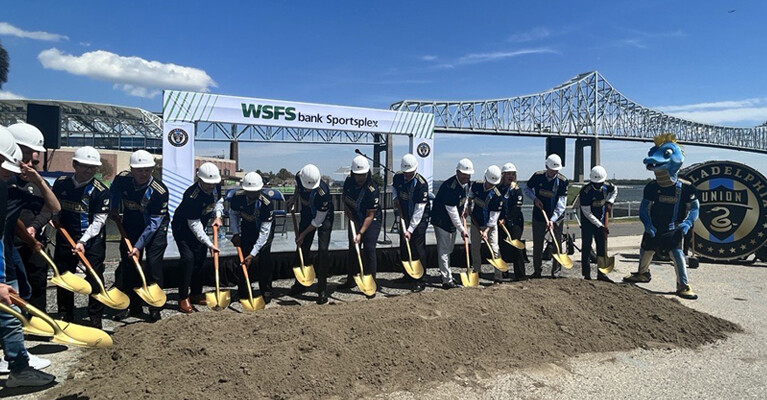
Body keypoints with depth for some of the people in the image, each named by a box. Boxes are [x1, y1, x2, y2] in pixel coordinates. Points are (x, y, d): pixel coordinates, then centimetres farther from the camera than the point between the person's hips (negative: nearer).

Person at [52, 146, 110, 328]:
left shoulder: (101, 190, -13)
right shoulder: (60, 183, 0)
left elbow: (99, 220, -14)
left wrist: (82, 241, -21)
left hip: (92, 240, -4)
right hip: (65, 238, 4)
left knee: (95, 278, -2)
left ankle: (96, 319, 10)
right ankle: (65, 317, 29)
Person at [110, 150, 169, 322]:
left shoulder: (159, 191, -29)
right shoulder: (122, 179, -16)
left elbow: (153, 224, -26)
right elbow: (115, 191, 13)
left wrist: (139, 246, -29)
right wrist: (114, 209, 5)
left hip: (156, 228, -4)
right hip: (130, 226, 5)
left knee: (153, 264, -11)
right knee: (127, 264, 5)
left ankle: (155, 308, -1)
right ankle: (134, 307, 17)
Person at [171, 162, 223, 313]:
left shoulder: (216, 187, -14)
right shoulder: (192, 196, -35)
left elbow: (219, 200, 9)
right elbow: (194, 225, -32)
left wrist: (217, 216, -9)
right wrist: (209, 244, -33)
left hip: (198, 228, 8)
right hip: (182, 228, -7)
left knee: (200, 259, 10)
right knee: (188, 258, -20)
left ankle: (196, 294, 25)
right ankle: (183, 298, -9)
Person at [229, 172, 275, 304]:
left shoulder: (267, 204, -36)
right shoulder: (238, 197, -24)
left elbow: (264, 232, -32)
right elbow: (233, 214, -1)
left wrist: (253, 254, -34)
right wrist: (235, 233, -13)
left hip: (265, 230, -3)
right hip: (246, 229, 4)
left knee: (264, 259, -11)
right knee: (243, 257, 1)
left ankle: (266, 292, 4)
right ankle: (243, 292, 15)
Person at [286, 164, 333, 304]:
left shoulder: (323, 192, -38)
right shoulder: (299, 177, -22)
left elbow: (318, 221, -26)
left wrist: (303, 234, -16)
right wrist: (294, 198, -4)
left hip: (324, 217, -5)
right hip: (306, 215, 5)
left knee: (323, 251, -14)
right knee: (302, 248, 8)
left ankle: (322, 290, -4)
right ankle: (299, 283, 25)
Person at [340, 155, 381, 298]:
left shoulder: (372, 189, -28)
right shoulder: (348, 182, -9)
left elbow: (370, 216, -25)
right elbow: (345, 200, 8)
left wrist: (361, 233, -31)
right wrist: (349, 215, -5)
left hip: (371, 221, -6)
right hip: (354, 220, 6)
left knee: (369, 249, -14)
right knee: (353, 249, 12)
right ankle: (351, 280, 27)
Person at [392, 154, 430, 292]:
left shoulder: (421, 183, -25)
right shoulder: (397, 177, -6)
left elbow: (419, 210, -26)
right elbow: (394, 188, 20)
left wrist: (410, 230, -30)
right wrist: (395, 198, -3)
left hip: (420, 219, -7)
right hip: (405, 216, 7)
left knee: (418, 248, -9)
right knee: (404, 247, 13)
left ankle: (420, 280, -1)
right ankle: (408, 274, 30)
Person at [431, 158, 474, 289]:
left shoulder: (466, 184, -1)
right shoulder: (449, 186, -28)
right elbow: (452, 210, -27)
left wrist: (463, 210, 2)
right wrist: (462, 229, -24)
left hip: (453, 221, 9)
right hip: (442, 221, -9)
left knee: (449, 249, 19)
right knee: (444, 250, -5)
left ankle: (446, 275, 33)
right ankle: (447, 280, -1)